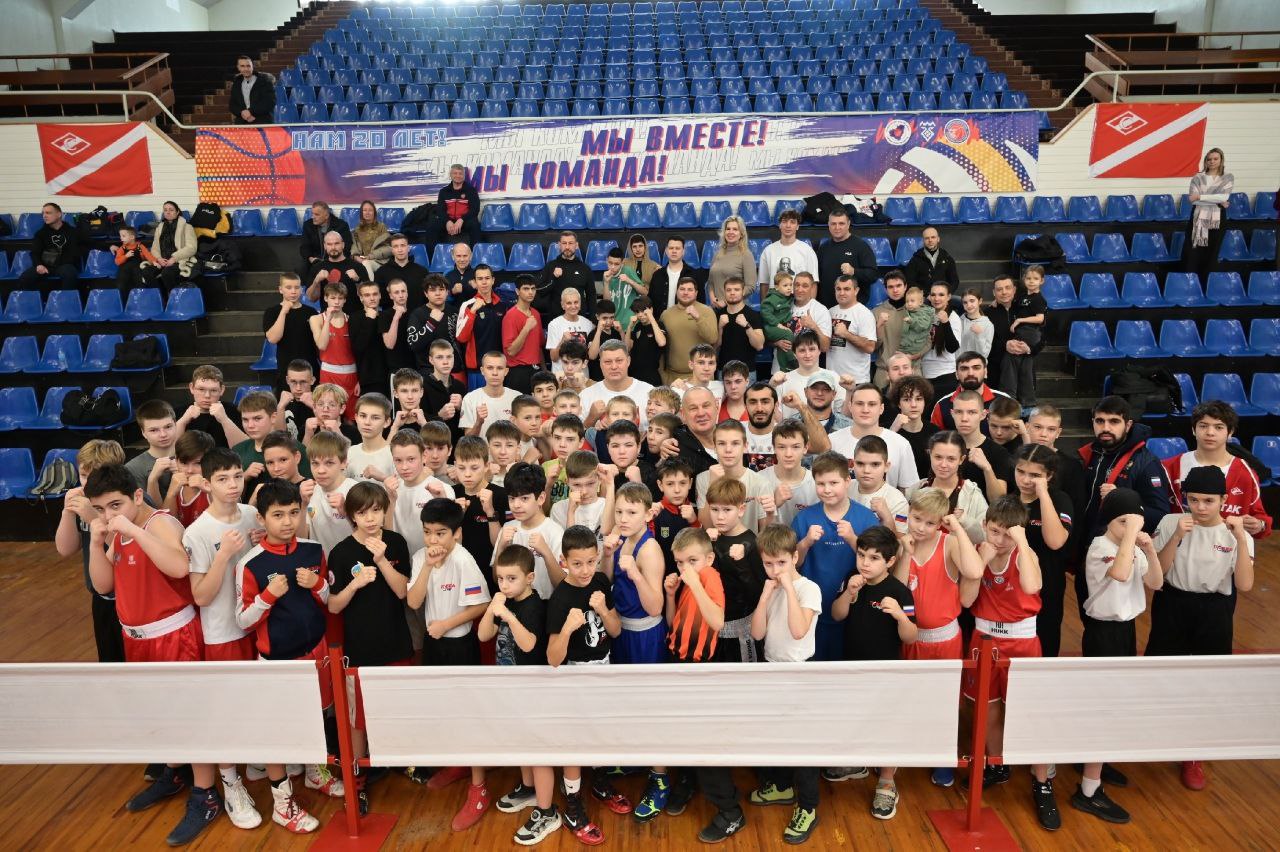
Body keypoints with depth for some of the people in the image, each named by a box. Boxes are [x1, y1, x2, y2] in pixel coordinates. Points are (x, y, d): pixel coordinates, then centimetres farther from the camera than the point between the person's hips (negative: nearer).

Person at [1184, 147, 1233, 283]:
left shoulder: (1228, 177, 4)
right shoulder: (1198, 177, 4)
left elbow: (1224, 197, -12)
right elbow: (1193, 199, -10)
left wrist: (1200, 197, -15)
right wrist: (1217, 201, -13)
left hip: (1217, 220, 0)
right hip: (1198, 219, 0)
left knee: (1211, 254, 4)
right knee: (1193, 254, -5)